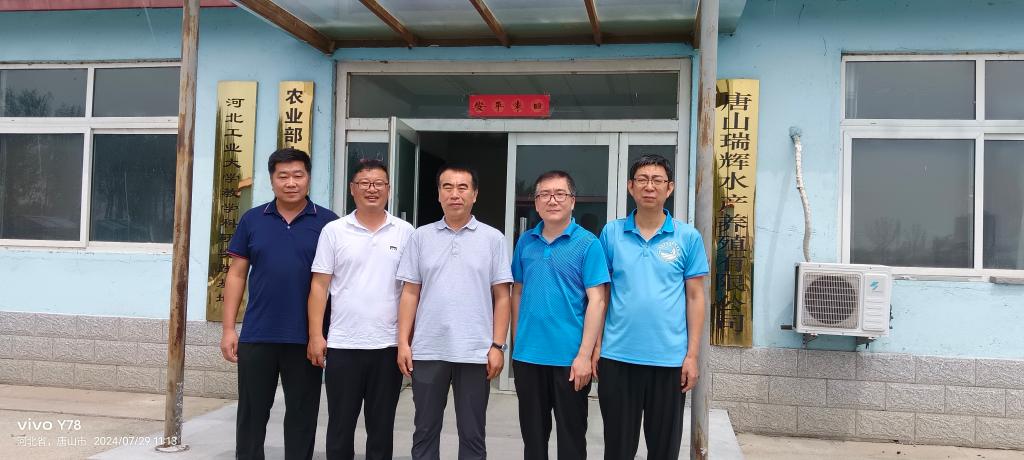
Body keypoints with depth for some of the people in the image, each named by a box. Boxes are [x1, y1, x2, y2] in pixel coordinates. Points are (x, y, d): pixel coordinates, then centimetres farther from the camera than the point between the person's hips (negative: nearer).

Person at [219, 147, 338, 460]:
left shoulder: (328, 222, -1)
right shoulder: (252, 220, 5)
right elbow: (237, 275, 6)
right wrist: (228, 328, 1)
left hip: (306, 338, -1)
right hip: (256, 336, 2)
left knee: (302, 415, 10)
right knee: (252, 413, 12)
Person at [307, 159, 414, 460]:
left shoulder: (405, 232, 4)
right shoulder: (334, 231, 2)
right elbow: (319, 286, 1)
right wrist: (315, 336, -5)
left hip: (389, 345, 0)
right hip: (342, 345, 0)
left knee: (381, 426, 11)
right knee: (340, 425, 9)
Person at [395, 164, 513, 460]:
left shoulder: (493, 239, 2)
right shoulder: (421, 237, 6)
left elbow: (502, 298, 1)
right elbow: (410, 294, 6)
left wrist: (497, 345, -5)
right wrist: (403, 342, 0)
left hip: (475, 352, -1)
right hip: (427, 351, 2)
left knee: (472, 434, 9)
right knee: (425, 430, 12)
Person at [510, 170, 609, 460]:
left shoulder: (587, 243, -7)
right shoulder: (525, 242, 6)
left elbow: (596, 301, -11)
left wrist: (585, 355, -16)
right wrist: (516, 343, 10)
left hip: (569, 358, -4)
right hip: (527, 356, 4)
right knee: (532, 434, 16)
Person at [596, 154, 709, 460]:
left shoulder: (688, 237, 1)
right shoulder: (611, 233, 3)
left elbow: (695, 297, 2)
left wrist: (692, 355, -2)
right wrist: (595, 346, 1)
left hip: (669, 358, 0)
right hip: (617, 356, 1)